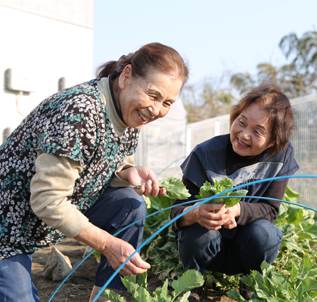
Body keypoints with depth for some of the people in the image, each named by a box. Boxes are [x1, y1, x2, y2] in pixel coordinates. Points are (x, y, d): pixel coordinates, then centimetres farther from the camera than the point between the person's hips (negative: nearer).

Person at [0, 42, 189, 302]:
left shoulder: (131, 112, -5)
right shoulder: (79, 111, -32)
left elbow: (108, 165, 7)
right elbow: (47, 201, -30)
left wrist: (130, 173, -17)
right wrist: (108, 245, -27)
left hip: (67, 209, 7)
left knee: (131, 204, -10)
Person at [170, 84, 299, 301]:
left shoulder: (282, 155, -14)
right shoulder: (206, 155, -20)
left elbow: (270, 209, -12)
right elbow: (177, 212, -18)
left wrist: (238, 210, -35)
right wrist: (195, 213, -45)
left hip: (243, 249, 2)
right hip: (206, 244, -1)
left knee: (264, 233, -30)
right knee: (201, 232, -33)